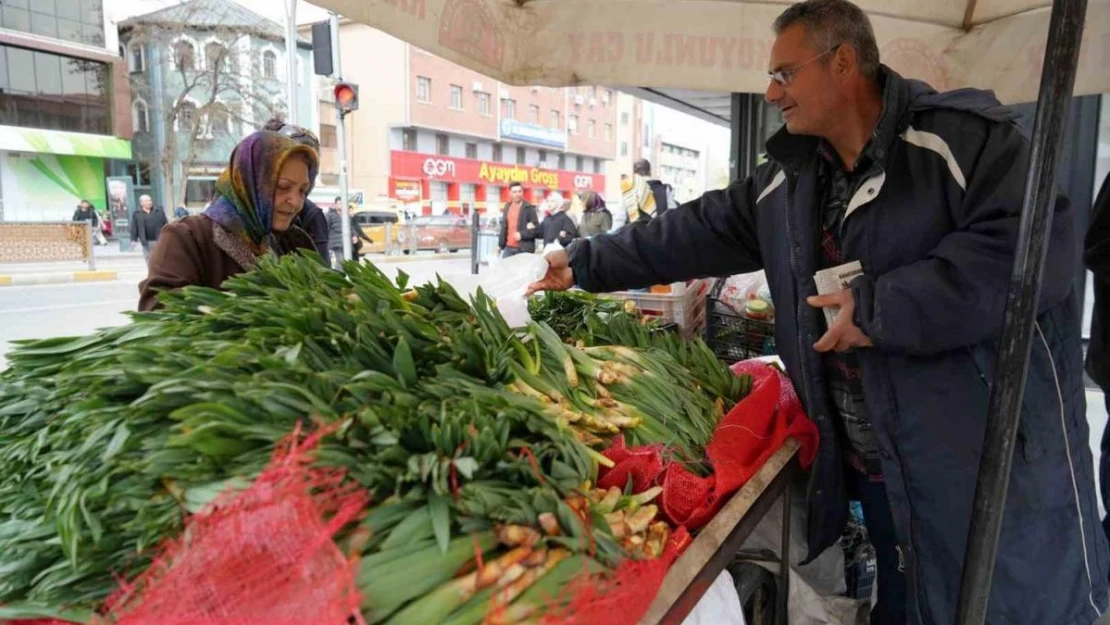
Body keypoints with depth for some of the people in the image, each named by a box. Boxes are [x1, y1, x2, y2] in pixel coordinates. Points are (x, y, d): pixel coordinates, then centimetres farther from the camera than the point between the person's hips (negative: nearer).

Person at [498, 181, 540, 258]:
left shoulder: (529, 208, -5)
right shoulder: (507, 207, 13)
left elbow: (536, 229, -8)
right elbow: (504, 227, 15)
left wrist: (522, 234, -17)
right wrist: (500, 244, 12)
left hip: (524, 249, -6)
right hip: (508, 247, 6)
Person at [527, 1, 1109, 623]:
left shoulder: (963, 135, -12)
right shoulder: (787, 180, 7)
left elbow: (1040, 242, -23)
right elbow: (696, 233, 10)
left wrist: (882, 307, -24)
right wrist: (585, 262, 10)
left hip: (995, 463, -5)